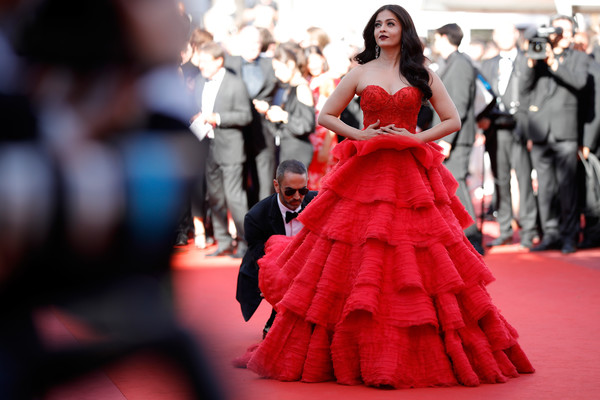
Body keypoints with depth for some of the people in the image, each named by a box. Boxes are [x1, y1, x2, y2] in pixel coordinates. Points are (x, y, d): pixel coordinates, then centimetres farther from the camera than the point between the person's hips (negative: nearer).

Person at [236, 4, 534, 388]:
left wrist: (416, 138, -6)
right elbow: (326, 116, 11)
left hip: (411, 177, 0)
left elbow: (453, 120, 7)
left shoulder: (423, 75, 8)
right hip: (365, 174, 0)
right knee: (358, 263, -5)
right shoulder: (361, 73, 9)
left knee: (416, 266, -3)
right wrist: (359, 135, -3)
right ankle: (363, 355, 3)